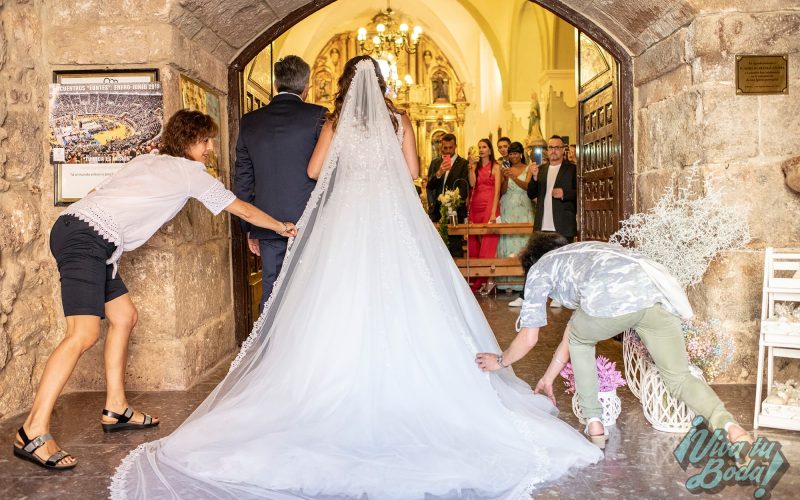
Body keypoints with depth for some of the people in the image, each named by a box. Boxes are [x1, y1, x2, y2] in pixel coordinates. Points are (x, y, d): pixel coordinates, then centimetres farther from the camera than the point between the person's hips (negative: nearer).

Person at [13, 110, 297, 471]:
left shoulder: (147, 161, 23)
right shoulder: (191, 172, 2)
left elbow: (100, 191, 19)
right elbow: (243, 210, 11)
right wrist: (281, 227, 22)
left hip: (73, 227, 10)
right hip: (86, 238, -10)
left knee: (124, 317, 13)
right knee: (85, 333, -17)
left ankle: (115, 409, 18)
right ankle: (32, 432, -19)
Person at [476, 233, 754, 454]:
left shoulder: (538, 269, 27)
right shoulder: (580, 254, 45)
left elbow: (528, 339, 28)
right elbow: (573, 328, 50)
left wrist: (500, 360, 48)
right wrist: (548, 378, 58)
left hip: (611, 300, -5)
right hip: (659, 293, 6)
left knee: (581, 340, 27)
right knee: (680, 378, 17)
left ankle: (595, 425, 27)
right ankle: (730, 426, -9)